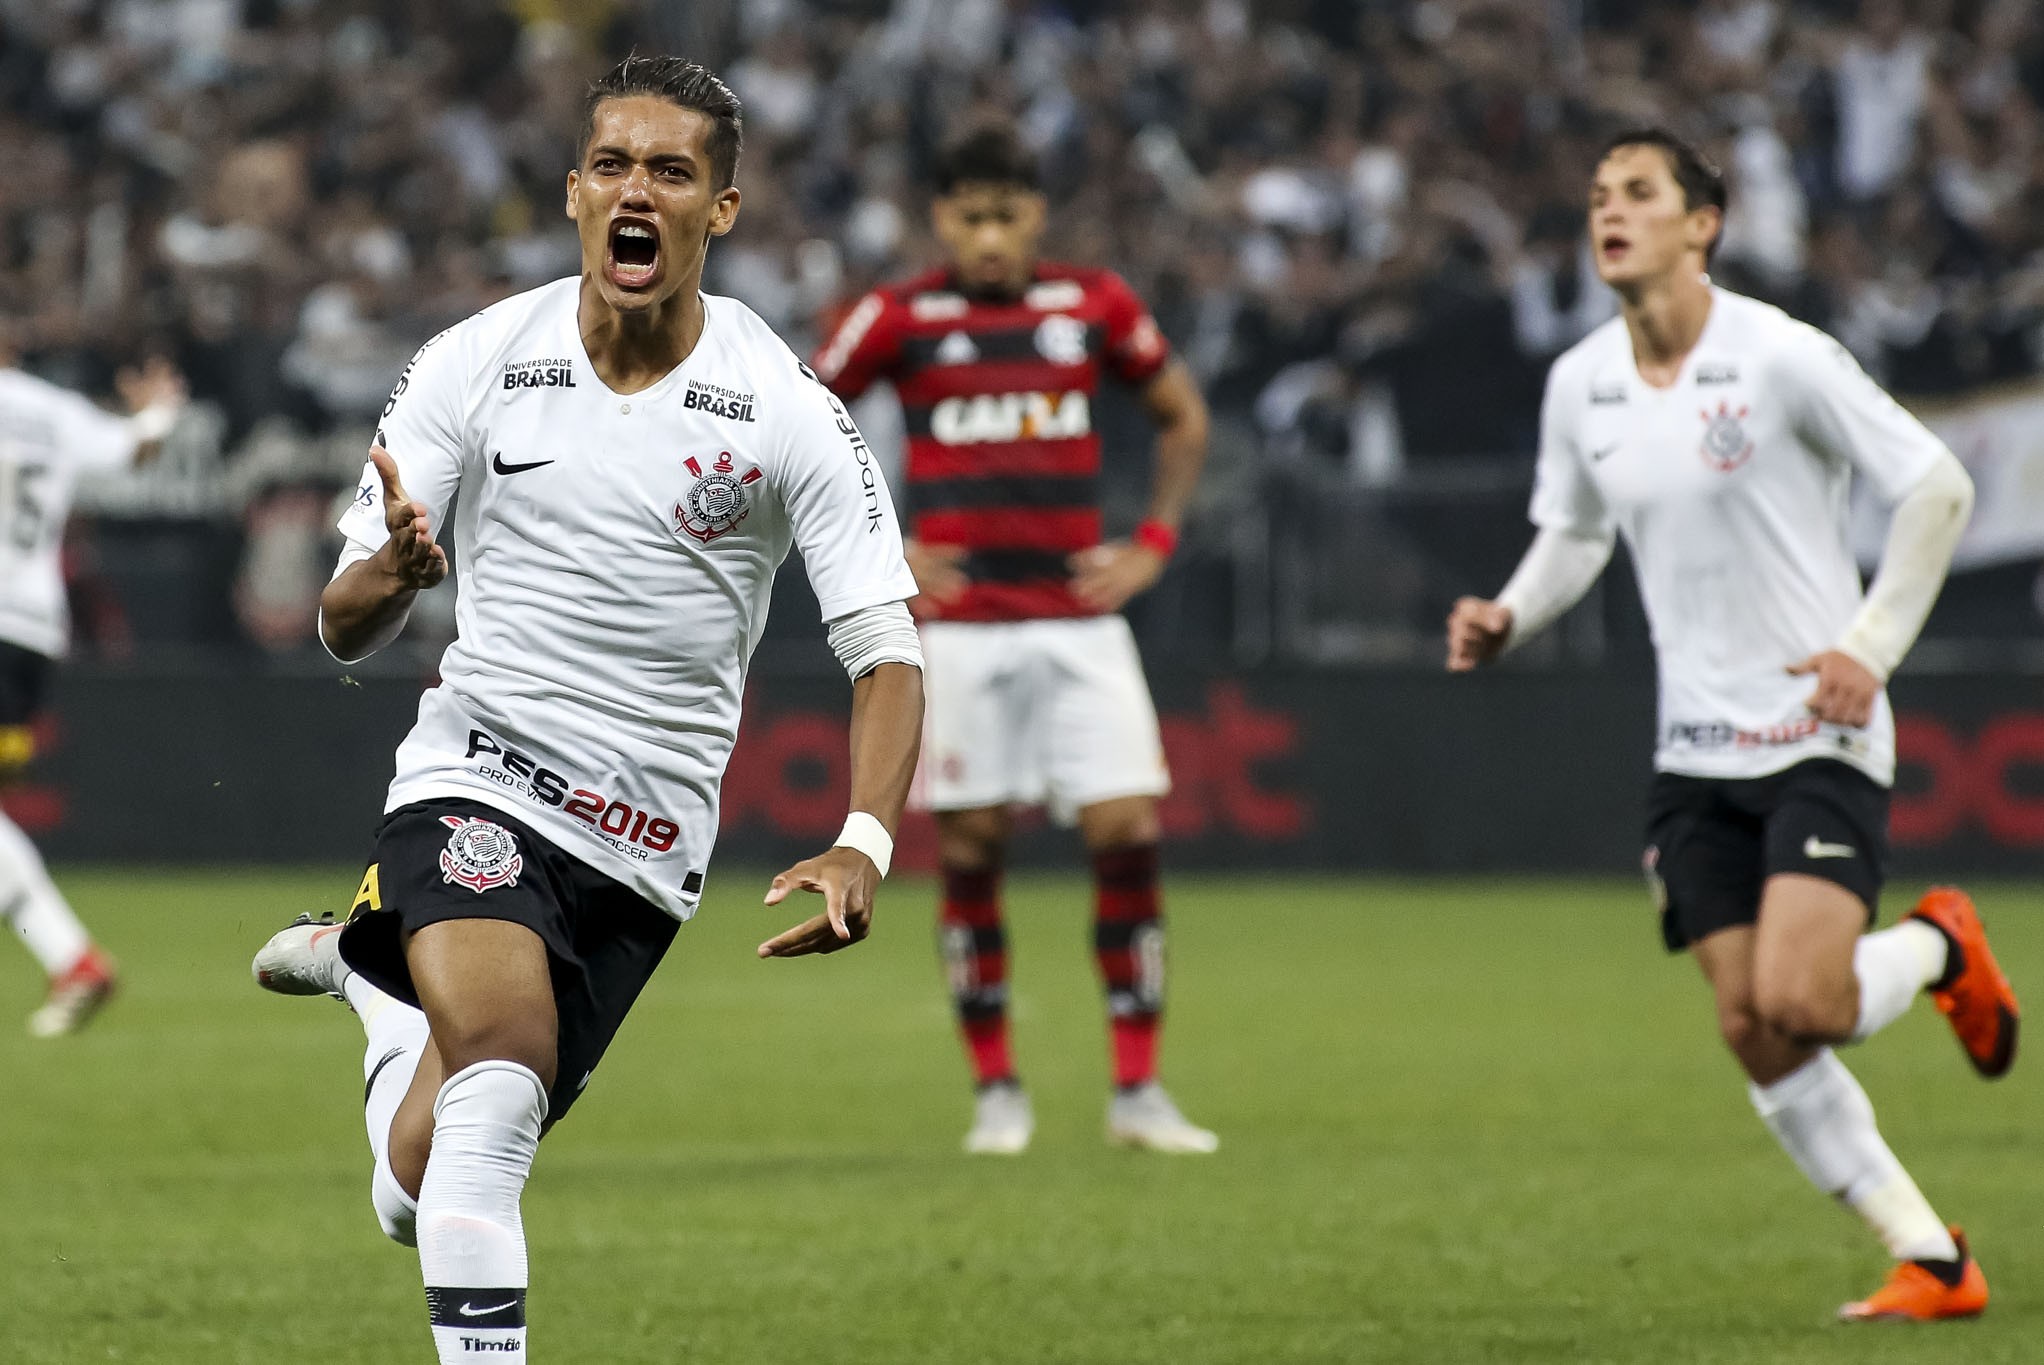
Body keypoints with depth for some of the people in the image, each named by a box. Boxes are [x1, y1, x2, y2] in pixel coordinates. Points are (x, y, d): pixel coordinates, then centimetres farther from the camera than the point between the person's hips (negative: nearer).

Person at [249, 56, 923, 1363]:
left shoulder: (787, 409, -8)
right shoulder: (473, 364, -4)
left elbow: (888, 653, -9)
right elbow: (346, 628, -1)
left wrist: (862, 849, -26)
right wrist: (392, 575, -27)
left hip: (648, 850, 1)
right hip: (478, 780, -1)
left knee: (431, 1186, 7)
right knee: (504, 1046, -32)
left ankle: (366, 963, 37)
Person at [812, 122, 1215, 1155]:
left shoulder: (1094, 305, 5)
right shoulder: (899, 319, -1)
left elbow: (1182, 417, 19)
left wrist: (1152, 544, 8)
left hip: (1079, 618, 2)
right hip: (958, 627, -2)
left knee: (1127, 834, -7)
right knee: (970, 850, -1)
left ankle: (1137, 1090, 1)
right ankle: (996, 1090, 11)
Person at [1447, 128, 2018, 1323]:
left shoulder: (1782, 359, -13)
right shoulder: (1581, 384, 4)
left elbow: (1938, 488, -8)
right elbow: (1574, 535, 19)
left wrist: (1871, 648, -14)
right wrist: (1507, 618, -1)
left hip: (1818, 733, -5)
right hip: (1696, 753, 5)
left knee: (1801, 1003, -20)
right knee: (1754, 1035, -3)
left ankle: (1940, 948, 14)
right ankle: (1934, 1264, 7)